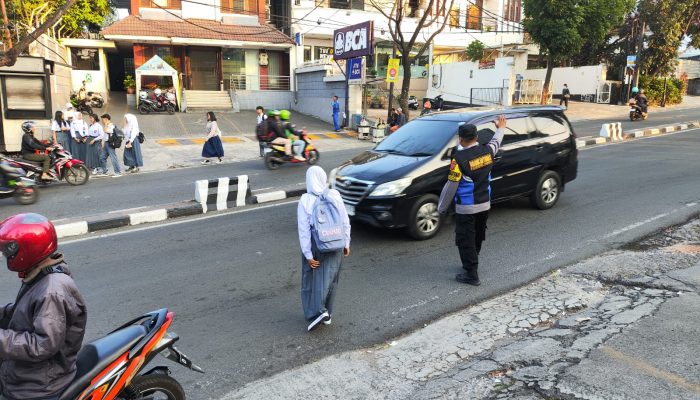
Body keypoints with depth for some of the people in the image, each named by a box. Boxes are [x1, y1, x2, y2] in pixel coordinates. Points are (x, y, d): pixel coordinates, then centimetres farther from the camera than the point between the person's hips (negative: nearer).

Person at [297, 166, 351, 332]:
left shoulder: (305, 201, -12)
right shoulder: (335, 196, -6)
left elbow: (304, 230, -14)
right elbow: (345, 222, 0)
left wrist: (308, 254, -10)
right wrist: (346, 243, 12)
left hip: (316, 246, -2)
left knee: (312, 279, 12)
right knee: (329, 279, 13)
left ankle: (317, 312, 1)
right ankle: (327, 314, 23)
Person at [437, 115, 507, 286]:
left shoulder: (460, 158, -20)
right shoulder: (487, 151, -3)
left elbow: (451, 186, -17)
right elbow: (496, 142, 23)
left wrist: (441, 207, -7)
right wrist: (501, 128, 44)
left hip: (466, 208, -7)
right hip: (485, 204, 7)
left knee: (465, 240, 1)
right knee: (478, 237, 21)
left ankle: (472, 274, 2)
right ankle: (471, 263, 39)